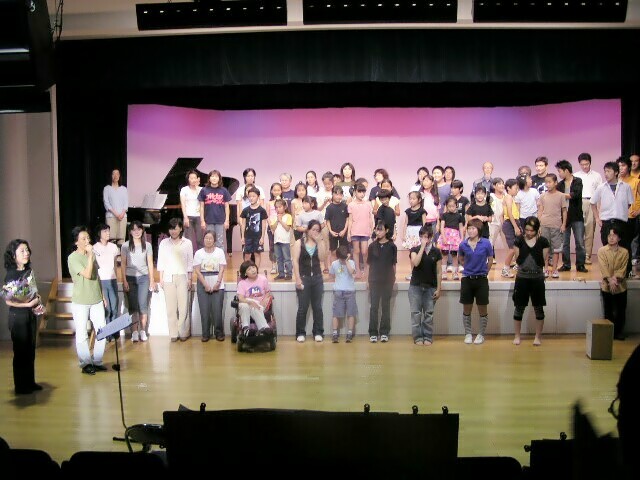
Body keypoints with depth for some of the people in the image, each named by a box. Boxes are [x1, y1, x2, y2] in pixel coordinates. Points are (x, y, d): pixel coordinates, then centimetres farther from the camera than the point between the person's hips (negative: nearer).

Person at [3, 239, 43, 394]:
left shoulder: (29, 271, 5)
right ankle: (21, 387, 14)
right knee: (20, 351, 3)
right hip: (18, 316, -6)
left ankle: (30, 382, 24)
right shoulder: (11, 274, -14)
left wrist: (38, 303, 1)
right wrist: (28, 304, -23)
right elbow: (8, 300, -17)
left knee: (31, 350, 13)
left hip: (31, 314, 6)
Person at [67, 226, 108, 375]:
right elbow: (87, 275, -22)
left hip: (96, 301, 6)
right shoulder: (73, 258, -12)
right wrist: (90, 255, -21)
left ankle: (97, 361, 18)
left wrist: (102, 295, 15)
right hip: (80, 302, -6)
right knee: (82, 334, 4)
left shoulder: (92, 254, 7)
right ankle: (86, 363, 16)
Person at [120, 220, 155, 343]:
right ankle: (134, 332, 3)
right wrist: (124, 281, -4)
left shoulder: (147, 245, 5)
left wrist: (152, 281, 4)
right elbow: (123, 264, 2)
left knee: (143, 305, -1)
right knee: (133, 306, 0)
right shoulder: (125, 246, 1)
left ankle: (143, 331, 6)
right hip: (130, 278, -1)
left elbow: (150, 263, 7)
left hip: (143, 278, 1)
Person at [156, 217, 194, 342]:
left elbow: (190, 263, 5)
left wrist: (189, 279, 2)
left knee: (183, 306, -3)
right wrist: (161, 279, 3)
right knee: (171, 307, 0)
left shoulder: (187, 243, 3)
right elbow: (161, 262, 7)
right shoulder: (164, 243, 5)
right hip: (168, 278, 1)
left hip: (182, 277, -1)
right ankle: (173, 333, 5)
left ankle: (184, 332, 6)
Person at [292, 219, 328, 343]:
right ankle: (300, 333, 10)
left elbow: (322, 258, -8)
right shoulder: (299, 243, 0)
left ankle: (318, 332, 15)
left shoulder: (321, 243, 7)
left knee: (317, 307, 7)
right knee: (302, 307, 0)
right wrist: (298, 279, -13)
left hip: (317, 278, 3)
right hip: (303, 278, -2)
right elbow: (295, 261, -6)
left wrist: (319, 242, -10)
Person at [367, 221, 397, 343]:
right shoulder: (372, 246, 3)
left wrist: (393, 279, 1)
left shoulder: (392, 246, -1)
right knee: (374, 306, 1)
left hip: (387, 280, -1)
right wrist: (369, 280, 3)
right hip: (374, 280, 1)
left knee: (385, 306, 5)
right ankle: (373, 333, 7)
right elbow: (369, 263, 6)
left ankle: (384, 333, 11)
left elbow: (393, 264, 3)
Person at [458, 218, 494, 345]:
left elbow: (490, 259, 5)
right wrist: (469, 267, 10)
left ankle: (481, 334, 22)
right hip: (467, 279, 2)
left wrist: (484, 270, 7)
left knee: (482, 309, 6)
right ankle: (468, 334, 23)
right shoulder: (463, 244, -4)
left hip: (481, 279, -2)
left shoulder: (486, 243, -9)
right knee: (466, 309, 9)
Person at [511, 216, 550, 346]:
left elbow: (543, 261, -3)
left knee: (538, 308, 7)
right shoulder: (519, 240, -1)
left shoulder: (543, 241, -3)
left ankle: (538, 337, 19)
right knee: (519, 307, 6)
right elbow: (517, 260, -1)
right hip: (522, 278, 1)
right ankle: (517, 336, 17)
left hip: (537, 278, 0)